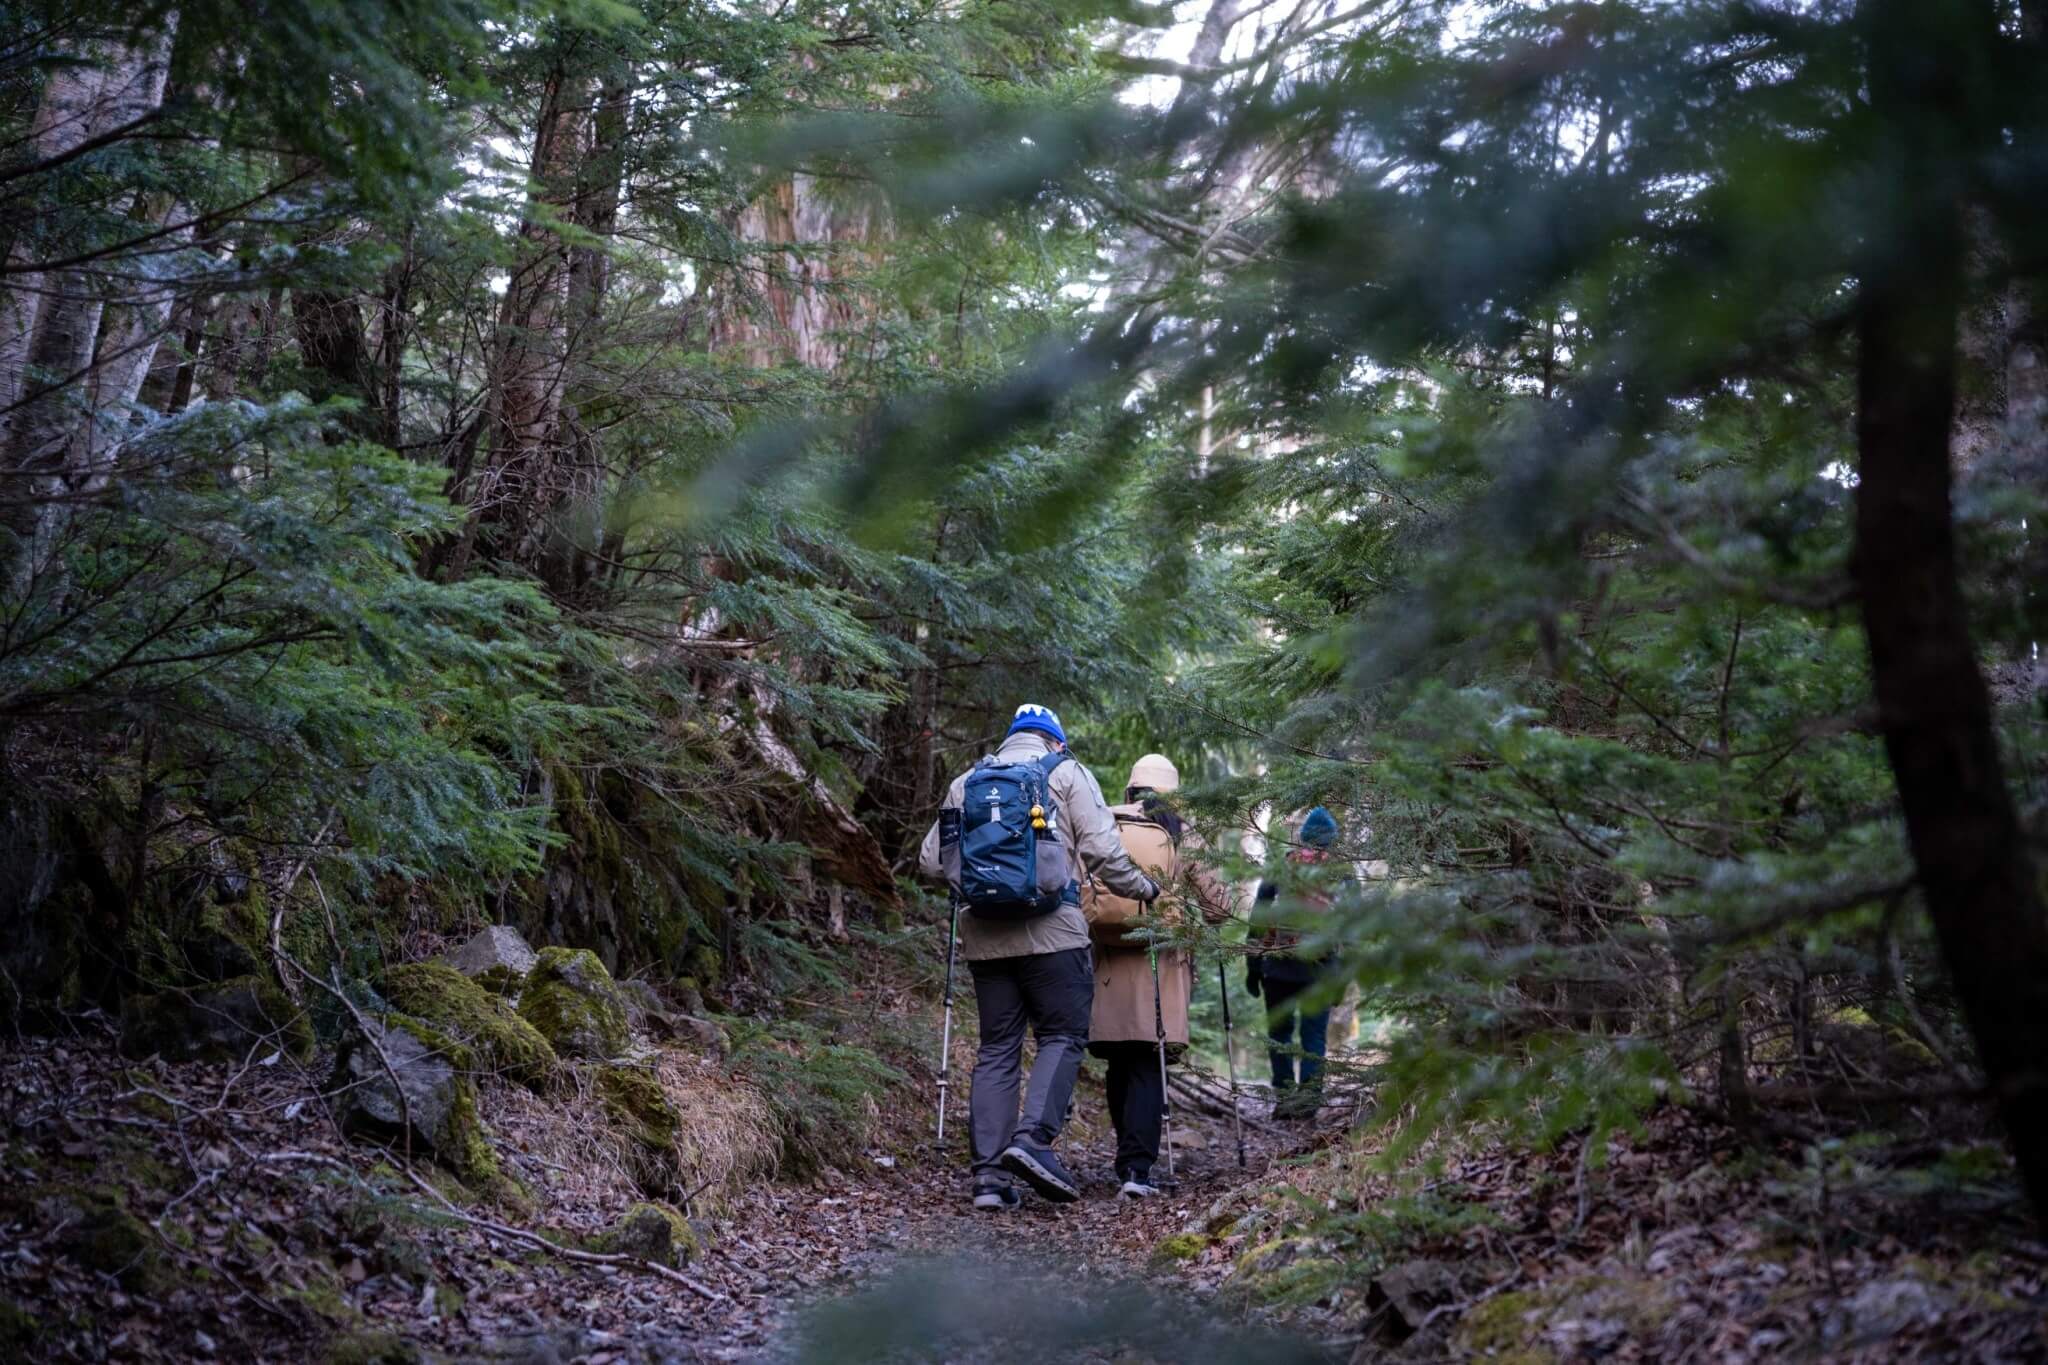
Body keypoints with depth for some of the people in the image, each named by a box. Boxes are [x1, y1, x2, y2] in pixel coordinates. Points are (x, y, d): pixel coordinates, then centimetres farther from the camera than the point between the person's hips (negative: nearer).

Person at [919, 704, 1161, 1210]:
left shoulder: (967, 781, 16)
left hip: (985, 934, 4)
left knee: (996, 1047, 7)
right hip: (1051, 928, -4)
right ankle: (1033, 1137, -17)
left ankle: (989, 1172, 2)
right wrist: (1143, 889, 12)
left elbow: (931, 861, 12)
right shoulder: (1067, 773, 5)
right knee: (1062, 1035, 4)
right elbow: (1102, 849, -3)